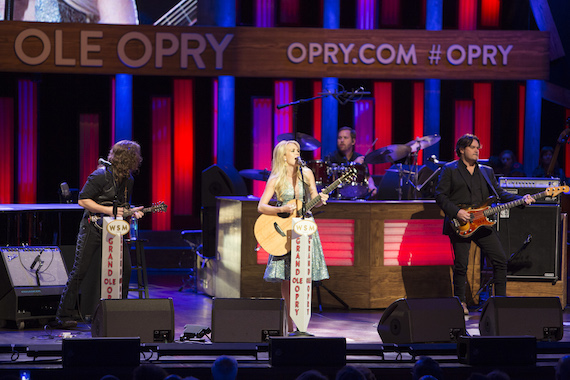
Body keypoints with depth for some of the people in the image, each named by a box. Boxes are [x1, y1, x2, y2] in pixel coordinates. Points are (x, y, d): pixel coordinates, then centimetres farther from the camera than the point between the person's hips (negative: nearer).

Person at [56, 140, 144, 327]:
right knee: (80, 271, -6)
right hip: (92, 227, -6)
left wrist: (132, 212, 0)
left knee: (125, 268, -3)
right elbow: (83, 200, -16)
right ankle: (65, 315, -1)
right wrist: (109, 211, -20)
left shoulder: (128, 180, 7)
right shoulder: (101, 176, -16)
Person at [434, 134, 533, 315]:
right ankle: (460, 302, 11)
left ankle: (501, 298, 7)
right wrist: (456, 212, -15)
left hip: (483, 223, 4)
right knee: (461, 265, -4)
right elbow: (440, 196, -2)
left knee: (500, 259, -3)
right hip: (460, 225, -4)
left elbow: (499, 193, 15)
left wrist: (521, 199, 0)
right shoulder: (450, 170, 4)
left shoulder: (487, 171, 19)